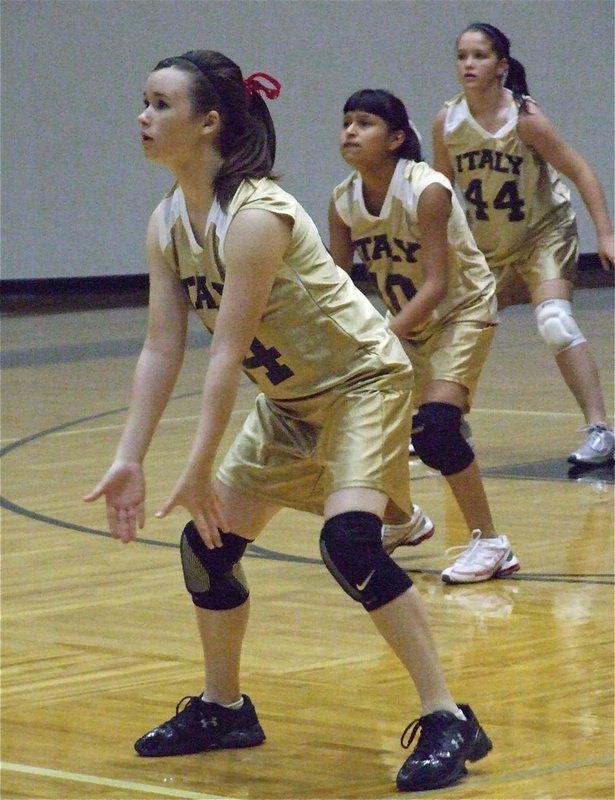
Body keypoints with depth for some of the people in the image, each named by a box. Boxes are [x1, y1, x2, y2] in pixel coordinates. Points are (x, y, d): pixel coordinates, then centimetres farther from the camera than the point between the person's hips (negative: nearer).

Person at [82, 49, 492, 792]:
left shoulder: (255, 215, -30)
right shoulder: (167, 224, -4)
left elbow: (228, 352, -31)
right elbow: (160, 349, -5)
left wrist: (200, 472, -32)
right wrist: (128, 460, -14)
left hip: (362, 380, -9)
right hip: (288, 399, 9)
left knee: (349, 541, -27)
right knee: (206, 543, 8)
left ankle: (446, 720, -21)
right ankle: (222, 709, 28)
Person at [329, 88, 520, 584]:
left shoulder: (427, 191, -27)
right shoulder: (344, 201, -8)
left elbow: (435, 285, -29)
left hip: (463, 311, -7)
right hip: (408, 321, 7)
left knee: (434, 424, -24)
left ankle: (491, 546, -15)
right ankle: (400, 522, 35)